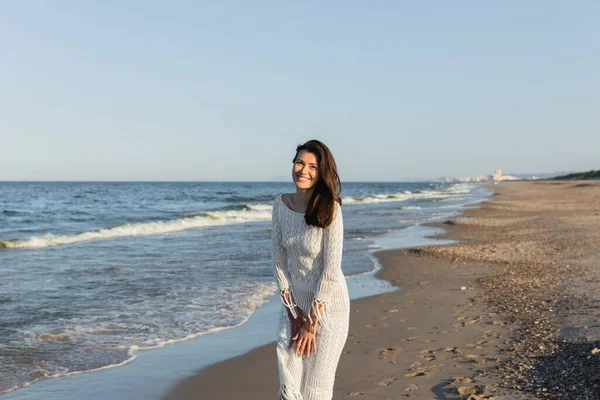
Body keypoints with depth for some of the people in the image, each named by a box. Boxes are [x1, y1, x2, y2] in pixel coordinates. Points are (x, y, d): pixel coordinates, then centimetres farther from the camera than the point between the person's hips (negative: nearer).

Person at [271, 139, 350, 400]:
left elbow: (331, 270, -18)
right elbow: (278, 259, -1)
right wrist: (293, 313, -4)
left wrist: (312, 323, -14)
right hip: (295, 301, 4)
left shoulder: (329, 209, -19)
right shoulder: (281, 203, -4)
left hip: (327, 304, -4)